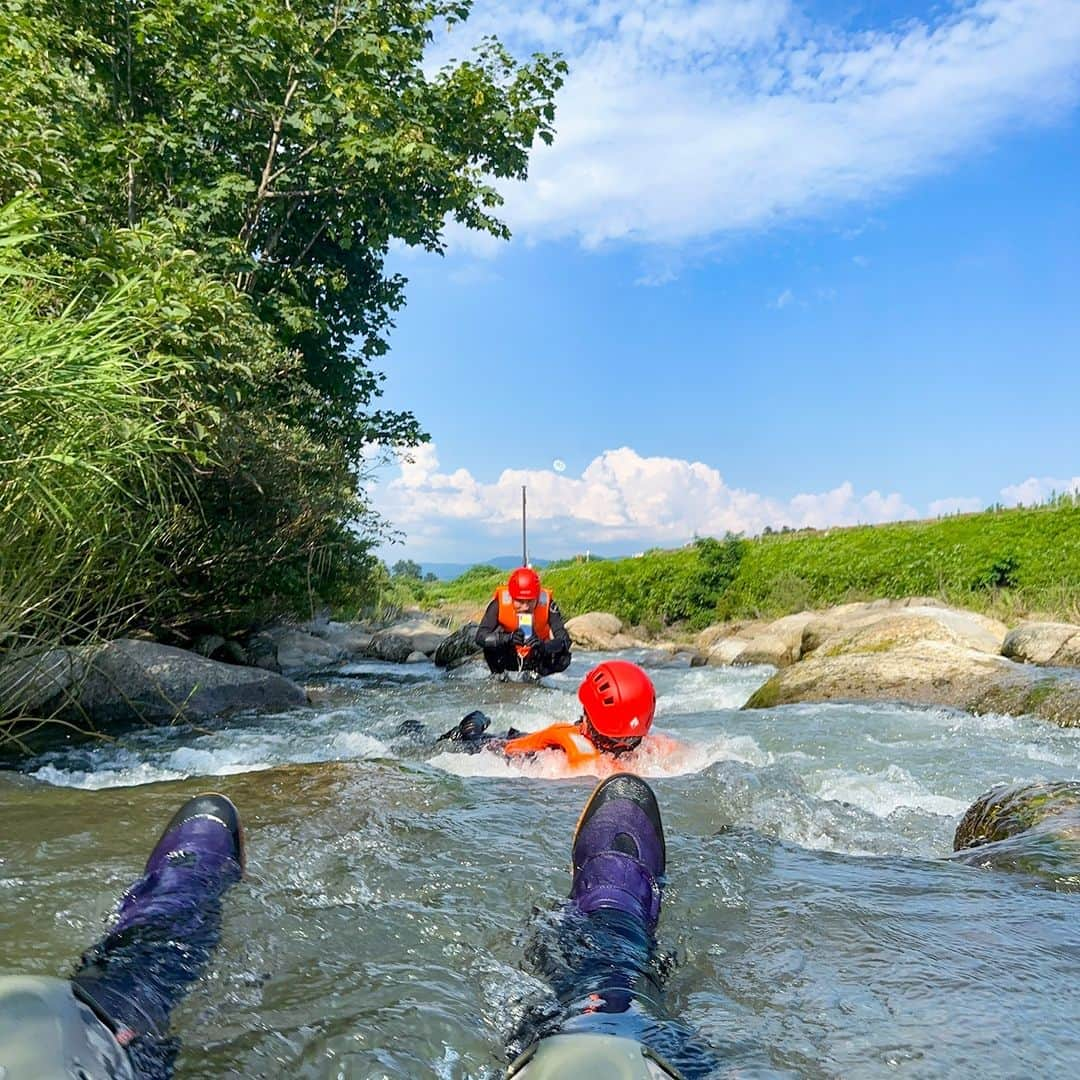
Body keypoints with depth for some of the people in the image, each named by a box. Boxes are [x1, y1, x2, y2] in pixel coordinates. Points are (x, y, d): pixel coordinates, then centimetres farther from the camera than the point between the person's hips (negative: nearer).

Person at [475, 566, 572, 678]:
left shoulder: (546, 602, -25)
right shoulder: (501, 601, -26)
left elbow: (565, 640, -30)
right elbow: (480, 637, -32)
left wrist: (544, 646, -51)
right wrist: (507, 638, -50)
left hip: (537, 658, 1)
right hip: (507, 659, -1)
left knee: (563, 657, -27)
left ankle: (536, 674, 1)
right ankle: (498, 675, -1)